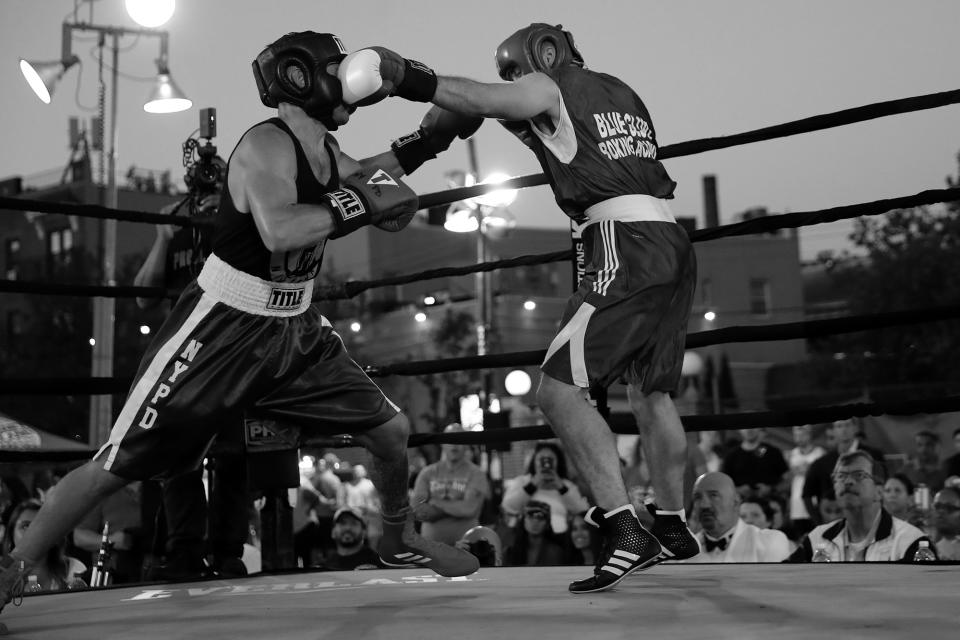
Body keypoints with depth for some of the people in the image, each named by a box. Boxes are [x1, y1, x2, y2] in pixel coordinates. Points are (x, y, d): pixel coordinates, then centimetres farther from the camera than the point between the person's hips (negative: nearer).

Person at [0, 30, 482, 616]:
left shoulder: (326, 149, 5)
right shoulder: (265, 145, -20)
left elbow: (359, 177, 26)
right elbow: (280, 231, -37)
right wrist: (363, 202, -29)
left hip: (295, 328, 8)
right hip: (222, 327, -8)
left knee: (392, 429, 9)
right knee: (117, 466, -6)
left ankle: (400, 541, 34)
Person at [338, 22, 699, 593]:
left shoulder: (549, 87, 4)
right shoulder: (622, 93, 26)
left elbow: (481, 100, -16)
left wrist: (409, 79, -26)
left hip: (628, 247, -9)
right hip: (676, 245, 9)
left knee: (559, 387, -13)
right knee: (651, 390, 20)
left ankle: (627, 534, -21)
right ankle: (674, 527, 31)